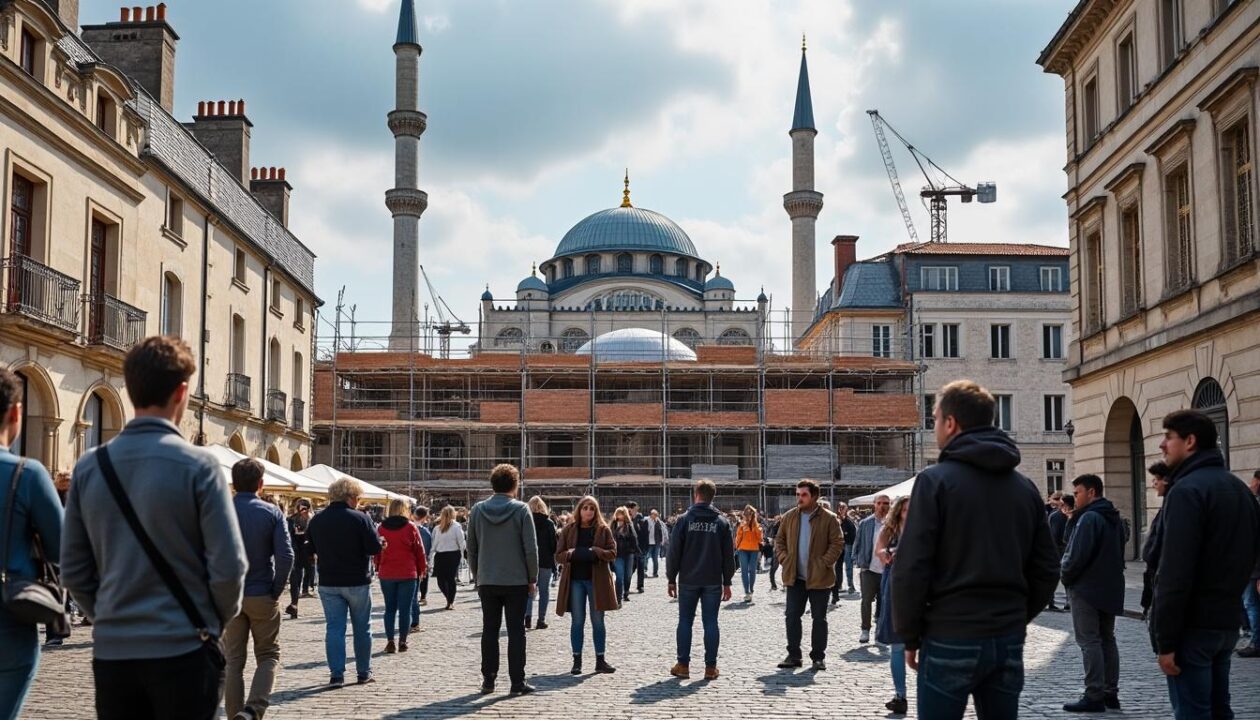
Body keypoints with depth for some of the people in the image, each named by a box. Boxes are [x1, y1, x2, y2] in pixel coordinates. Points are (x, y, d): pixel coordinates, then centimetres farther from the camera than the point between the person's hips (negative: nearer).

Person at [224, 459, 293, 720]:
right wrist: (276, 591, -3)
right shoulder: (272, 513, -6)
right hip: (262, 597, -1)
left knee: (233, 659, 11)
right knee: (268, 655, 10)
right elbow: (286, 556, -13)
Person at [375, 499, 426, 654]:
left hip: (386, 574, 2)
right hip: (407, 574, -2)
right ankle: (402, 642, 4)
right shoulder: (410, 527, -6)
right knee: (405, 608, 4)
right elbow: (419, 550, -2)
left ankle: (390, 642, 5)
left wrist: (378, 568, 19)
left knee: (390, 608, 10)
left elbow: (376, 550, 7)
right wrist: (422, 570, 10)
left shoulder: (382, 528, 1)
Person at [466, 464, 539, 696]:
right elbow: (531, 548, -8)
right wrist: (533, 578, 1)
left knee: (489, 630, 10)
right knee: (516, 631, 2)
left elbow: (471, 548, 8)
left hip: (487, 581, 3)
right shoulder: (521, 510, -7)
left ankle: (488, 680, 11)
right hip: (516, 581, -3)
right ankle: (517, 681, 2)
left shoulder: (477, 510, 3)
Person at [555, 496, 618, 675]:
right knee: (577, 621, 4)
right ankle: (577, 661, 11)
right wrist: (572, 554, -17)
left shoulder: (603, 530, 3)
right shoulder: (568, 530, 5)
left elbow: (612, 553, -2)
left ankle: (600, 660, 13)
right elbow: (558, 555, 4)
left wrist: (595, 552, -18)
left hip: (597, 579, 0)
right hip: (575, 580, 0)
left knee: (598, 621, 5)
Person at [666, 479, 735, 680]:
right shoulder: (722, 522, 2)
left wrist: (671, 579, 4)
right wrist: (727, 582, 10)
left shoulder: (684, 520, -3)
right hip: (713, 581, 1)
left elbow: (673, 552, -3)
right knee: (710, 622, 4)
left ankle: (683, 665, 8)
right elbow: (728, 555, 4)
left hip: (688, 581, -1)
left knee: (685, 621, 7)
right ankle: (710, 667, 4)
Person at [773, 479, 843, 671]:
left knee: (819, 618, 5)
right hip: (795, 576, 3)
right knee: (792, 616, 3)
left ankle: (819, 657, 13)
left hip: (819, 577, -3)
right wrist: (784, 558, -1)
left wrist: (825, 563, -14)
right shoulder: (789, 517, 6)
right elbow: (779, 540, 13)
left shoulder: (828, 518, -6)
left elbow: (837, 543, -6)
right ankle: (793, 655, 11)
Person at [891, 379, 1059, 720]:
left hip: (949, 640, -5)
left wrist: (909, 635, -3)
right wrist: (1017, 617, 17)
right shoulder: (1025, 488, 9)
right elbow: (1047, 570, 11)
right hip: (1009, 640, 5)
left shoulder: (935, 480, -9)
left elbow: (911, 567, -13)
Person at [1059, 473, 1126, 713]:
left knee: (1089, 641, -6)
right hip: (1110, 589, 9)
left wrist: (1064, 574, -4)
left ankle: (1094, 696, -7)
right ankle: (1111, 693, 16)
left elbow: (1077, 556, -21)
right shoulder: (1114, 519, 13)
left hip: (1086, 589, -9)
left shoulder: (1089, 518, -17)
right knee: (1107, 639, 13)